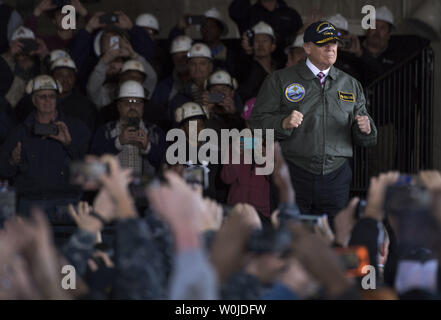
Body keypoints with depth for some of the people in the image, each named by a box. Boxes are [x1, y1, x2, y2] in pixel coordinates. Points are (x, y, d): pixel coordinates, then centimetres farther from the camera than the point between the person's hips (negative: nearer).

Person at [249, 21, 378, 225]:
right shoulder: (280, 80, 6)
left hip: (336, 177, 3)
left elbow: (363, 139, 18)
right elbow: (258, 120, 0)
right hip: (294, 176, -3)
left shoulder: (351, 85, 16)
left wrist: (365, 129, -5)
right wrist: (283, 123, -18)